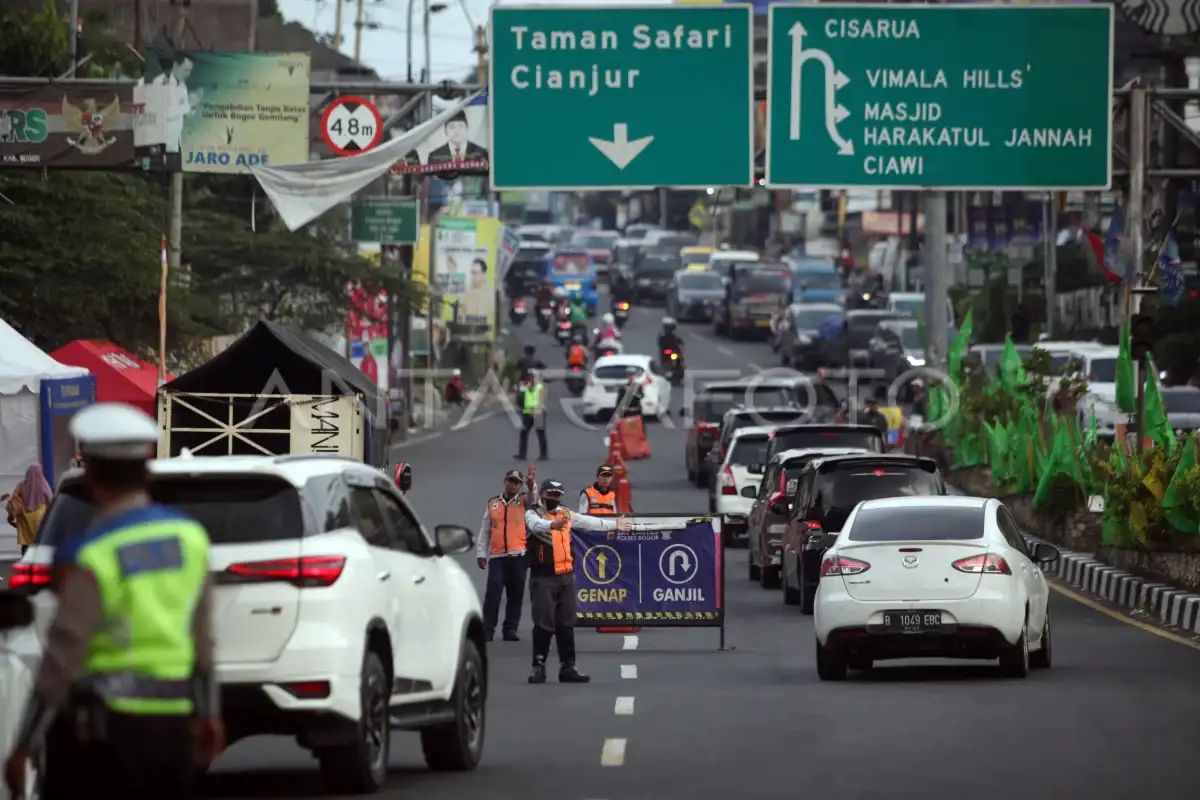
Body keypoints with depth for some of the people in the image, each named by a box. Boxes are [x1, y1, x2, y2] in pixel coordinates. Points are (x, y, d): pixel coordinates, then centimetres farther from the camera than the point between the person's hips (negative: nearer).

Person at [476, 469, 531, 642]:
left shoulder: (524, 501, 10)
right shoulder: (493, 504, 13)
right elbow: (484, 530, 14)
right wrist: (481, 553, 8)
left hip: (518, 556, 0)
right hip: (496, 556, 0)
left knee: (515, 594, 3)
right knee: (493, 593, -8)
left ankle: (510, 629, 9)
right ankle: (487, 629, -5)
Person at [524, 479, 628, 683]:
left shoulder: (567, 515, 16)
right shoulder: (533, 515, -3)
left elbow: (590, 522, 31)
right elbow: (537, 525, -27)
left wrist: (613, 524, 42)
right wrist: (552, 525, -48)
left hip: (566, 577, 6)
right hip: (543, 579, -6)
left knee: (566, 624, 8)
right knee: (543, 624, -8)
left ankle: (567, 667, 13)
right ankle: (538, 666, -2)